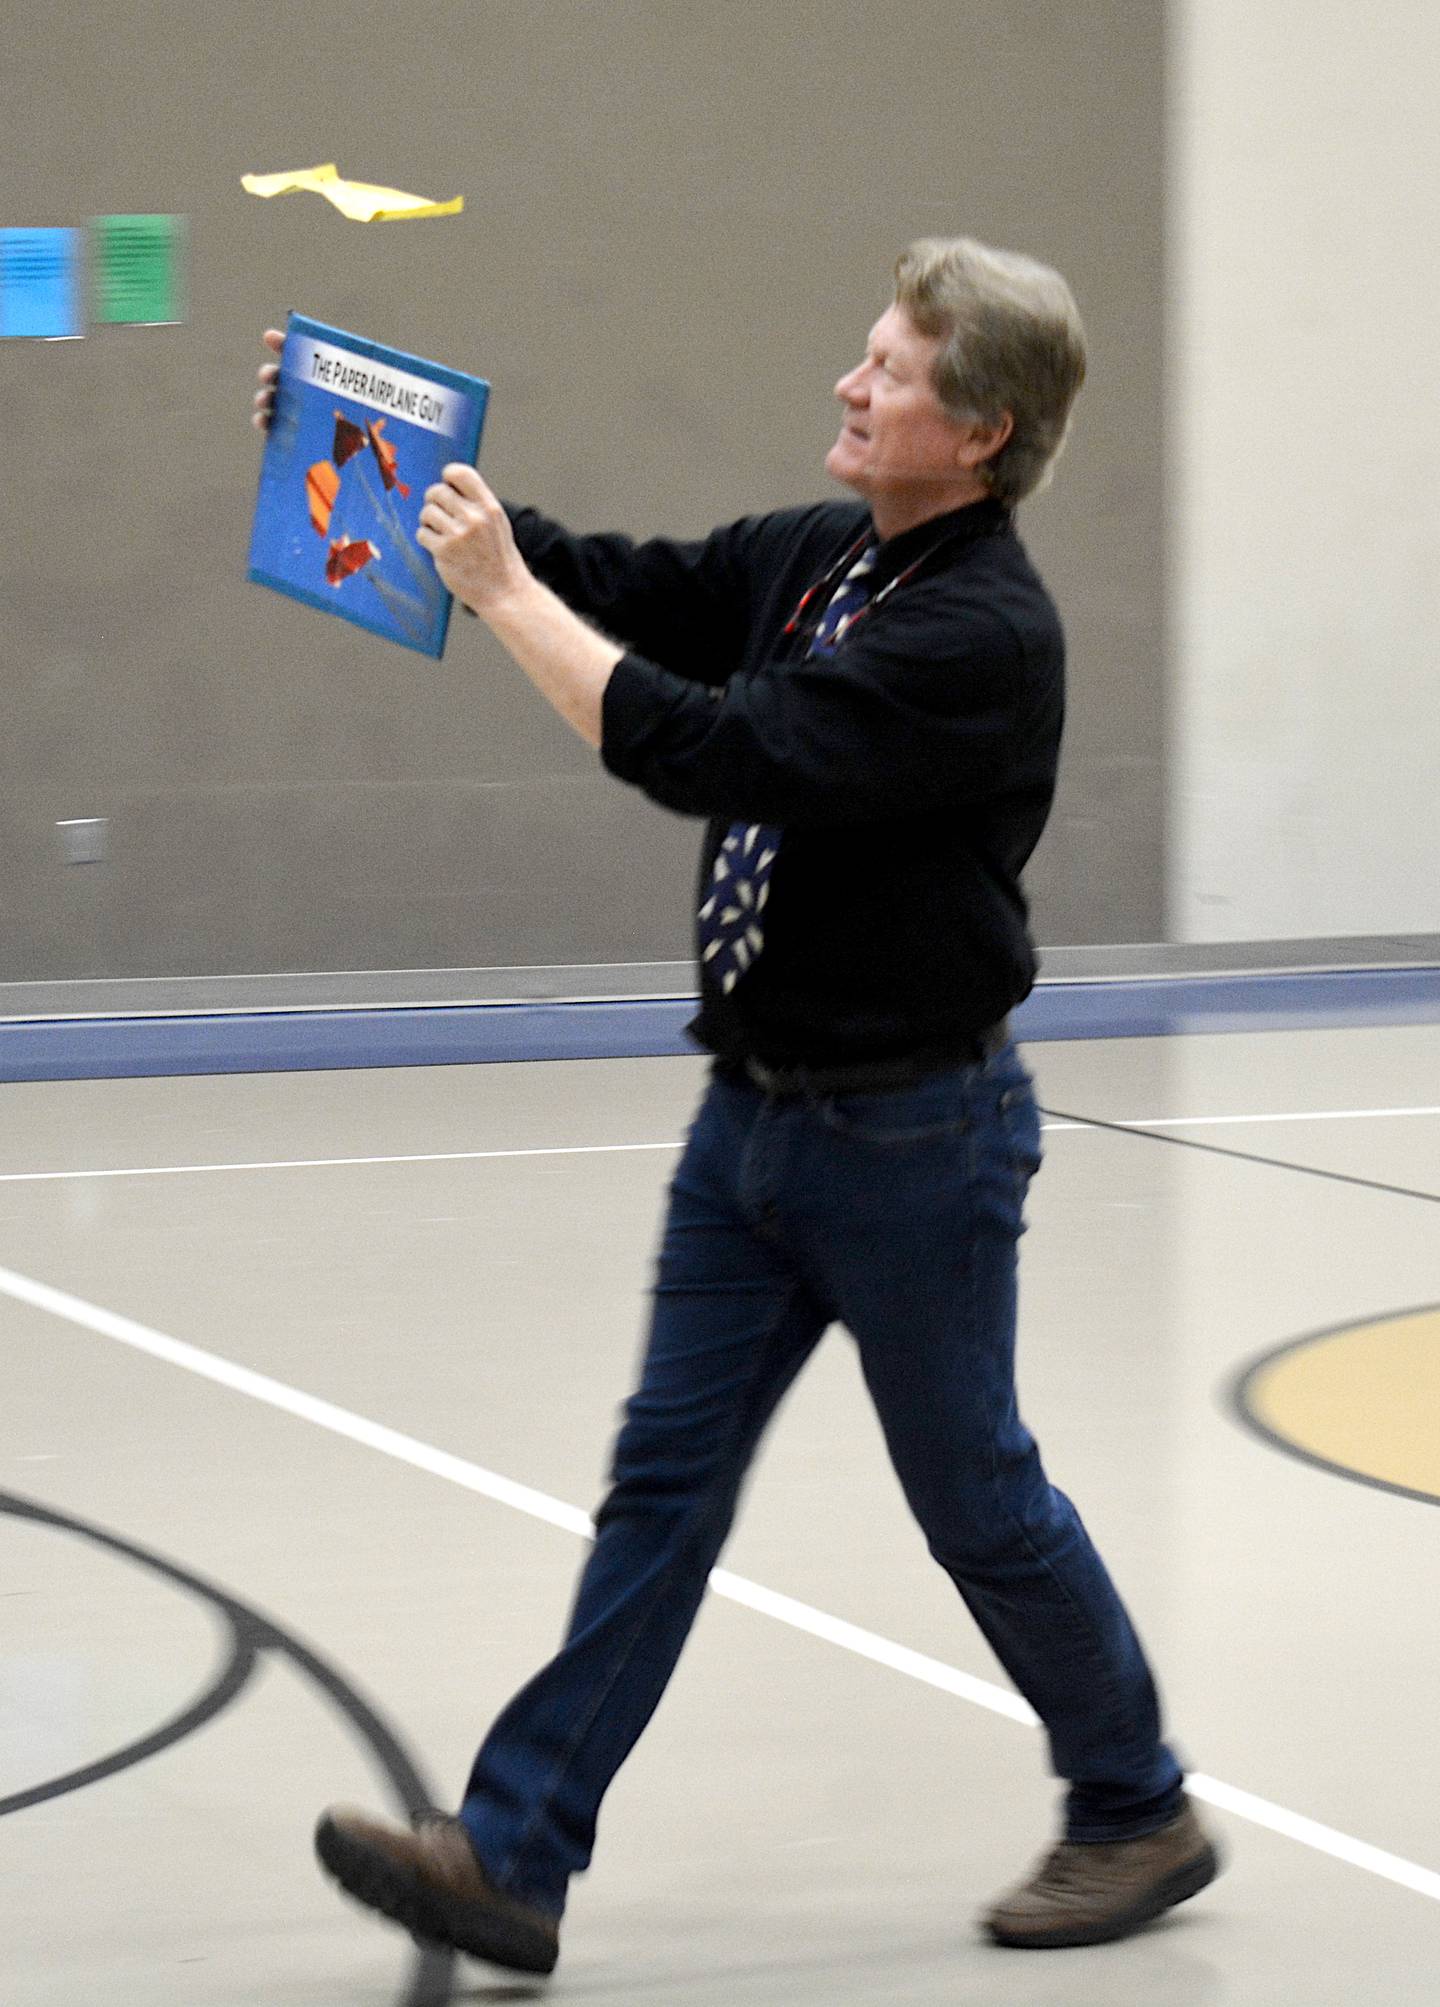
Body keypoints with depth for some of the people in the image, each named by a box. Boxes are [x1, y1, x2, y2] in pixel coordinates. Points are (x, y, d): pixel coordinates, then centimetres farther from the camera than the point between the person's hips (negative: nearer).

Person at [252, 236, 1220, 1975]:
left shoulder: (985, 637, -22)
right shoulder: (812, 561, 6)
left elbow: (713, 749, -28)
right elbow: (624, 590, 10)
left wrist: (504, 599, -23)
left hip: (911, 1140, -8)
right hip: (756, 1114, 8)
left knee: (975, 1498, 6)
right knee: (665, 1480, 6)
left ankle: (1139, 1816, 26)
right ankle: (513, 1856, 6)